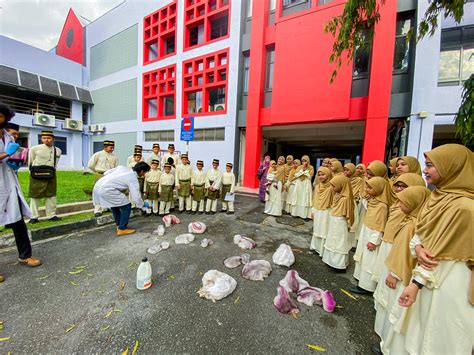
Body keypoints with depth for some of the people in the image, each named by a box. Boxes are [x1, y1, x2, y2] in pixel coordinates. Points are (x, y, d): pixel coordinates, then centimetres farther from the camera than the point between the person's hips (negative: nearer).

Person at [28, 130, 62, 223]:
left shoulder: (57, 150, 7)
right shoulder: (35, 148, -4)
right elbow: (30, 162, 4)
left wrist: (51, 171, 10)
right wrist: (34, 172, 7)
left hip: (51, 175, 3)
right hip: (37, 175, -3)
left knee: (51, 195, 8)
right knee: (34, 196, 3)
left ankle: (51, 215, 16)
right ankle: (34, 216, 12)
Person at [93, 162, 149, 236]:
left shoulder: (123, 167, 11)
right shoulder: (133, 179, -9)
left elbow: (106, 173, 16)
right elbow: (136, 198, -9)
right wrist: (143, 205, 9)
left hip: (97, 186, 9)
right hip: (106, 190, -9)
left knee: (114, 205, 26)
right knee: (126, 206, 2)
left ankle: (119, 225, 37)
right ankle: (122, 229, 12)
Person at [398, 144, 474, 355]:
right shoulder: (438, 195, 3)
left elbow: (441, 253, -21)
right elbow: (420, 231, 4)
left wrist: (416, 282, -17)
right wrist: (418, 248, -16)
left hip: (447, 282, -7)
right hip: (429, 275, 7)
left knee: (440, 337, 13)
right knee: (424, 327, 24)